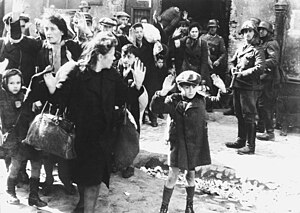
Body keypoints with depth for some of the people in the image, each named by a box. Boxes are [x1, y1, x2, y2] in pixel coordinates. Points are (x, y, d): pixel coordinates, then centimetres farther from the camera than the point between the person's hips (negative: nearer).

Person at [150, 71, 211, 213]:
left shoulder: (201, 101, 1)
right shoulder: (174, 101, -10)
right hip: (178, 143, -3)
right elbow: (155, 108, -23)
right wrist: (163, 93, -35)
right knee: (172, 176, -2)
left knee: (191, 176, 15)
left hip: (196, 144, 3)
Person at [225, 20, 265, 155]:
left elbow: (259, 68, -18)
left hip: (249, 87, -8)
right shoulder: (240, 49, 17)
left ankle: (250, 146, -1)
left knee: (249, 117, -6)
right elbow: (232, 62, 27)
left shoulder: (257, 50, -6)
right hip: (237, 85, 8)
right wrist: (233, 69, 5)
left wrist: (242, 73, -17)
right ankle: (241, 141, 28)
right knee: (239, 115, 15)